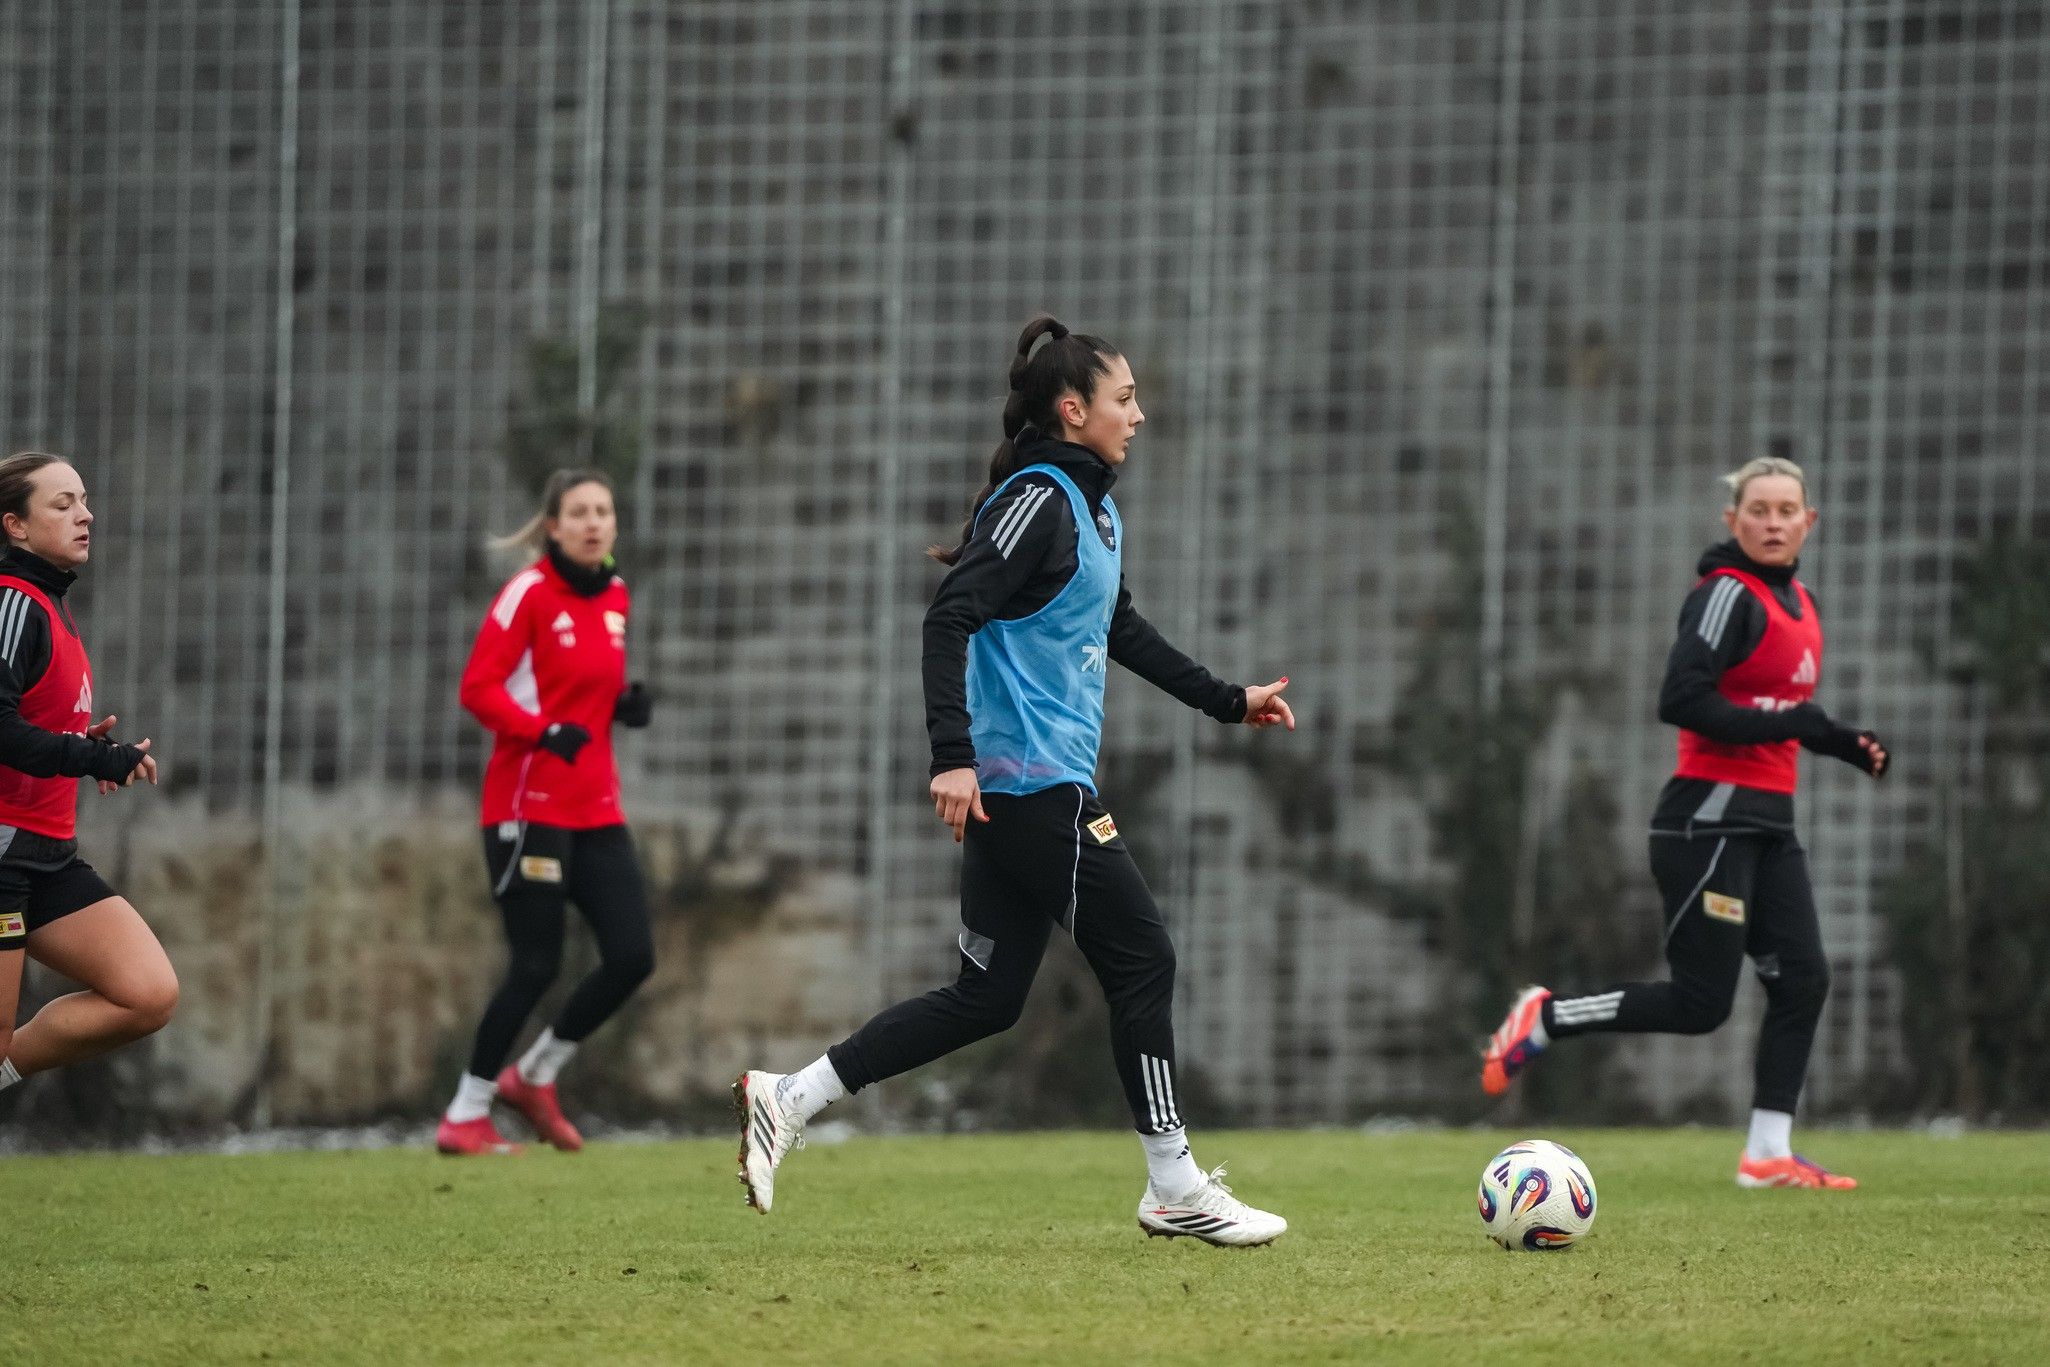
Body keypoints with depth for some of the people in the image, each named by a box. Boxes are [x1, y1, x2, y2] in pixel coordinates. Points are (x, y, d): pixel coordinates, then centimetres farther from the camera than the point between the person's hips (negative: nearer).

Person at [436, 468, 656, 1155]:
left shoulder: (613, 597, 12)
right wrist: (546, 732, -27)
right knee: (537, 965, -8)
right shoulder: (529, 594, -10)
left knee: (632, 957, -1)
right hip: (529, 807, -7)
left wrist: (625, 705, 3)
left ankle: (535, 1076, 18)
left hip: (596, 809, 7)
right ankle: (465, 1117, 5)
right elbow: (479, 688, -15)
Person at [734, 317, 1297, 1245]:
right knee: (1142, 962, -3)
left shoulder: (1092, 509, 17)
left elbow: (1122, 632, 32)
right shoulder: (1038, 500, -13)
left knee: (986, 999, 9)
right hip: (1036, 784, -10)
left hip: (1022, 790, 10)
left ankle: (785, 1099, 10)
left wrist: (1227, 701, 35)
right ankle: (1175, 1188, 5)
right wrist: (953, 755, -29)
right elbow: (950, 617, -22)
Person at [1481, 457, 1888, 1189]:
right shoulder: (1730, 595, -13)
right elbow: (1682, 700, -23)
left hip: (1765, 825, 9)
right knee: (1700, 1004, -9)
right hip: (1710, 819, -9)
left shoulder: (1797, 603, 15)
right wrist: (1790, 725, -25)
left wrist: (1842, 744, 10)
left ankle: (1769, 1153, 6)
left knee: (1802, 978, 2)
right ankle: (1545, 1018, 6)